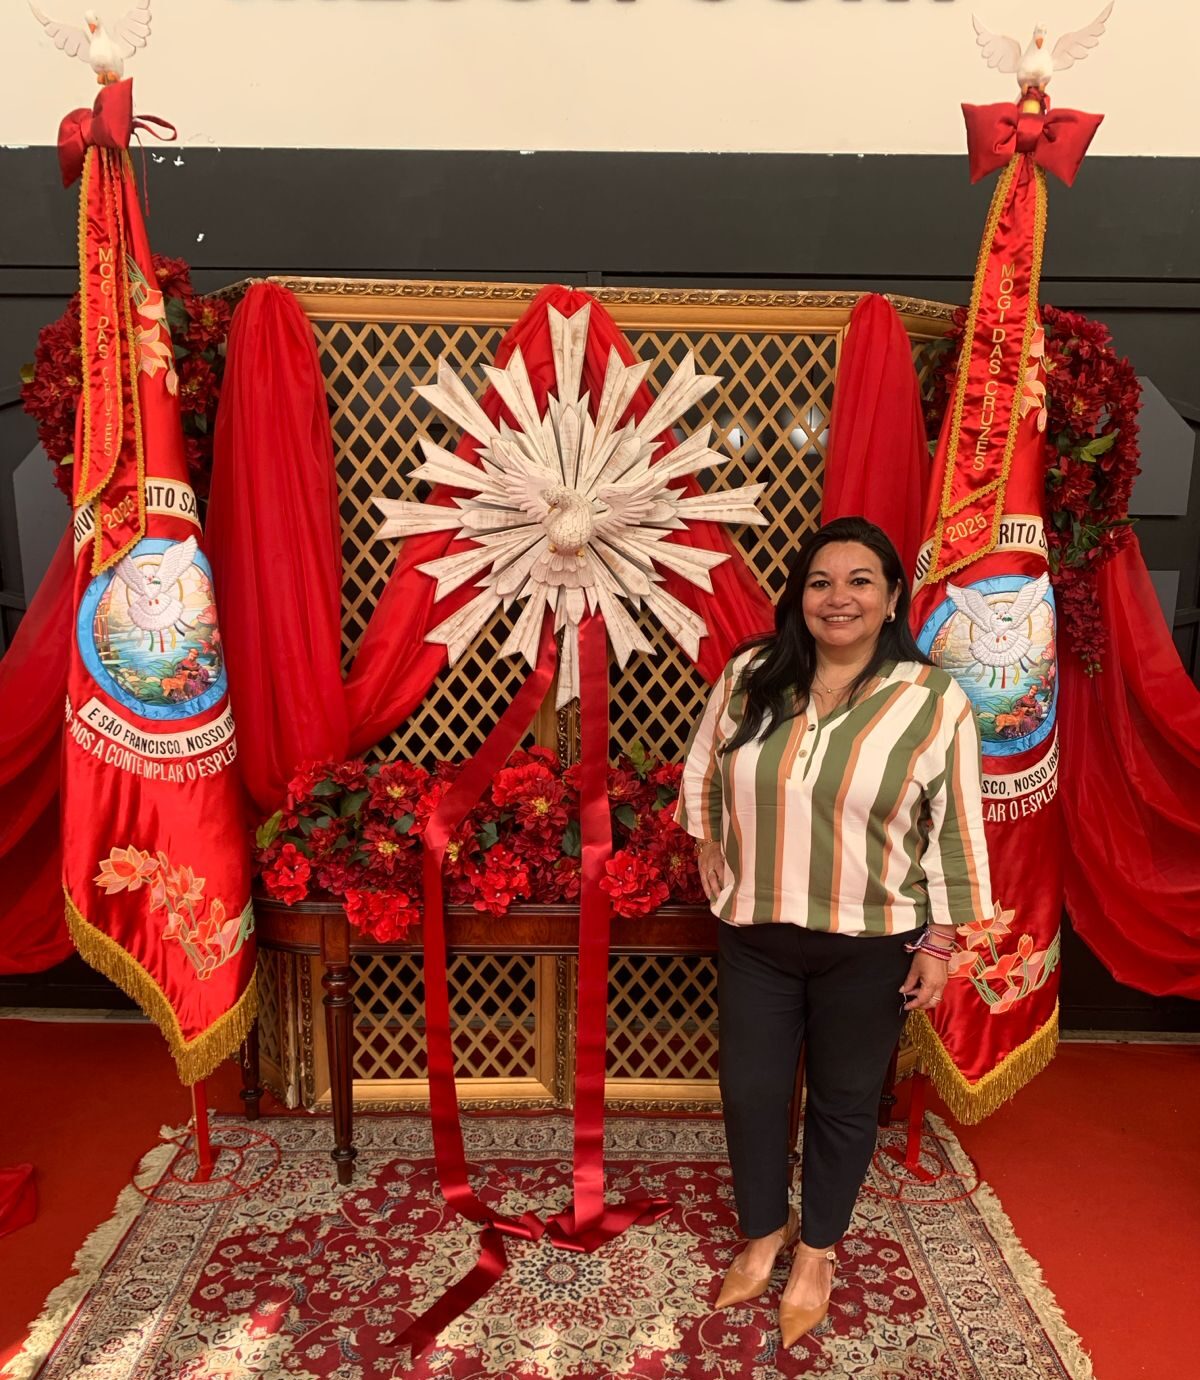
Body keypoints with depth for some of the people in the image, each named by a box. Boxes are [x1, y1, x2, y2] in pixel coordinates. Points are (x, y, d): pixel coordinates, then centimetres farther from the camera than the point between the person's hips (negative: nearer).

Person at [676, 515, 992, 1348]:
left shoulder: (935, 701, -12)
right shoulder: (750, 676, -5)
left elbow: (954, 831, -7)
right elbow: (702, 771, 9)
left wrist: (940, 941, -7)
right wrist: (712, 857, 5)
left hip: (868, 943, -2)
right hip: (756, 934, 3)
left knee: (844, 1100, 15)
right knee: (749, 1091, 14)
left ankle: (818, 1249, 40)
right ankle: (765, 1232, 41)